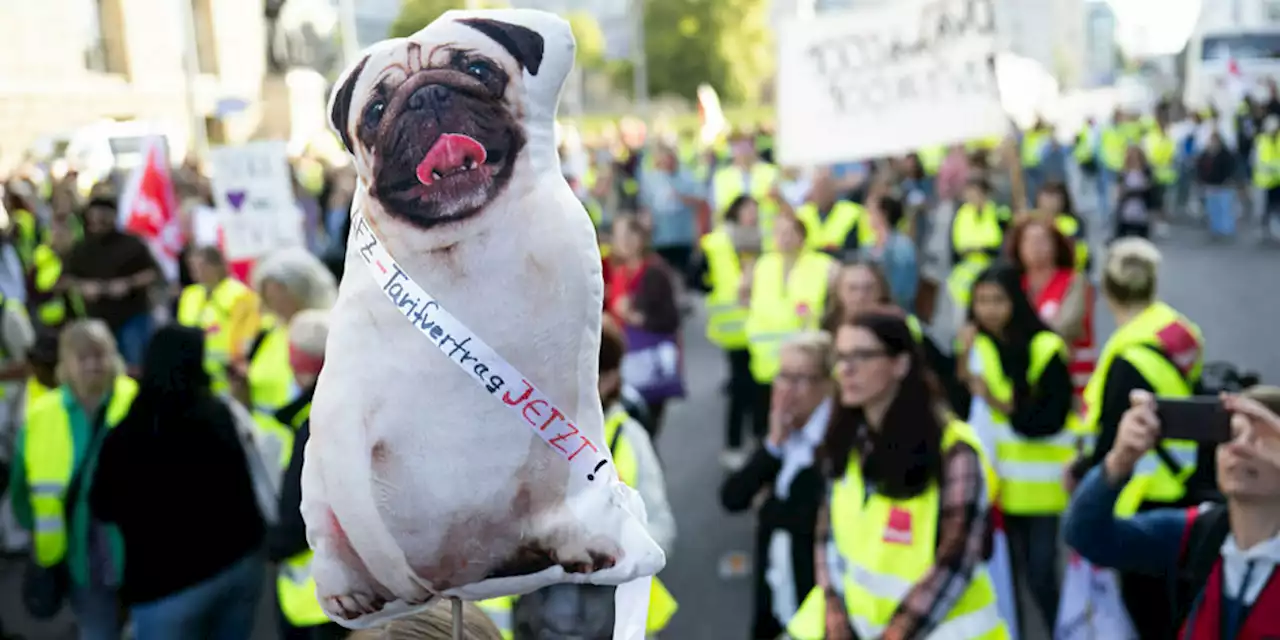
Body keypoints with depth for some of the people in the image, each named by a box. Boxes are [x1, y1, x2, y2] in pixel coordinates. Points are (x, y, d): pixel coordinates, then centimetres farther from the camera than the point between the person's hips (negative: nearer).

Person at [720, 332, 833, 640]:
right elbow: (732, 498, -2)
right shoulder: (782, 434, 6)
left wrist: (769, 504, -9)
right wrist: (774, 444, -13)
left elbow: (815, 519, -27)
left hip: (817, 604, -8)